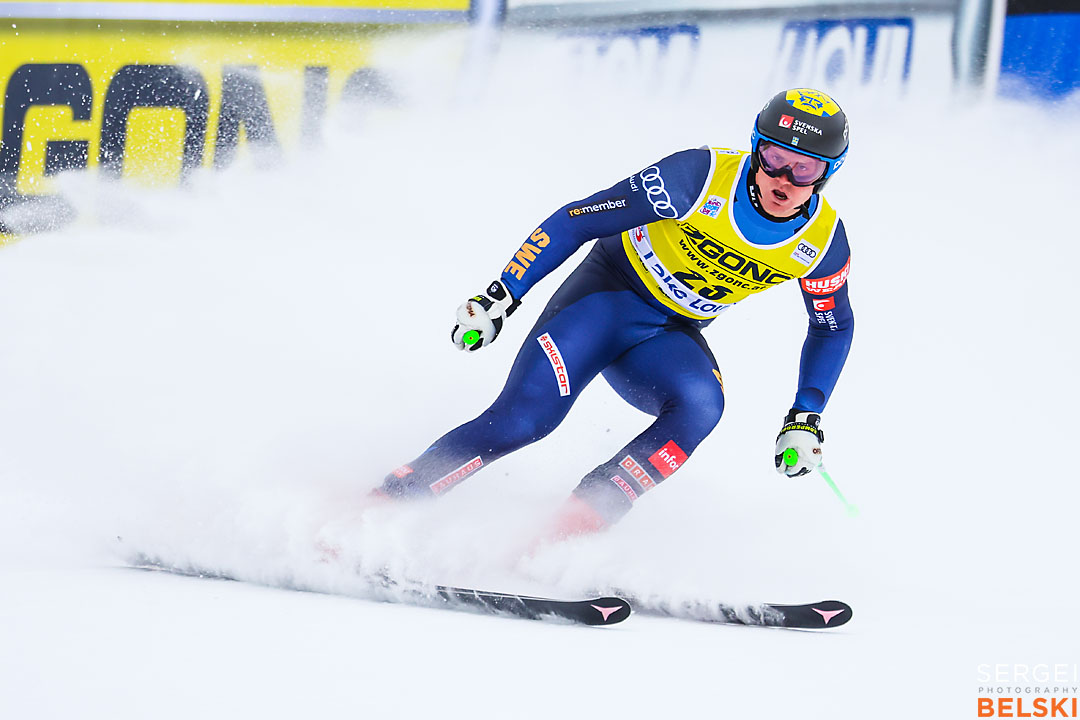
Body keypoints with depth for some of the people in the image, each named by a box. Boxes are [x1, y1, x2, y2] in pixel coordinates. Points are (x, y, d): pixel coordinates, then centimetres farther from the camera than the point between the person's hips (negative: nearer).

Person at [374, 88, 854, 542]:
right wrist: (500, 298, -21)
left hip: (671, 337, 4)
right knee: (521, 417, -24)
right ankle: (381, 506, -15)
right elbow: (577, 221, -18)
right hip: (607, 294, -4)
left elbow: (833, 327, 9)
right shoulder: (700, 177, -23)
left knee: (700, 404, -30)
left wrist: (805, 418, 0)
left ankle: (569, 534, -30)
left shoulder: (824, 241, -11)